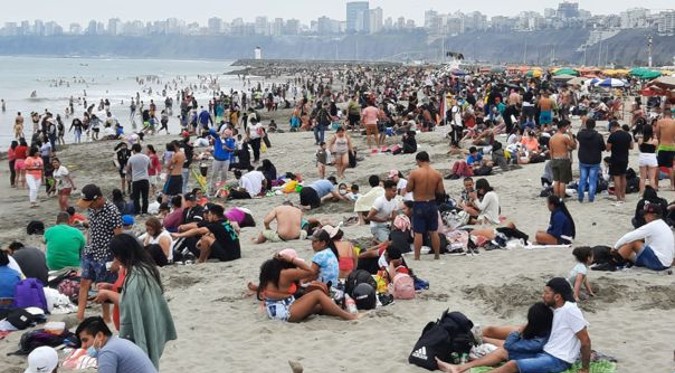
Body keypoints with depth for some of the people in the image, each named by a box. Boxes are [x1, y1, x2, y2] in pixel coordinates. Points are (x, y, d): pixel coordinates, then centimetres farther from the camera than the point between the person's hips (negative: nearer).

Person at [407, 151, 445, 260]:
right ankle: (437, 255, 20)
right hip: (432, 204, 4)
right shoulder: (437, 174, -4)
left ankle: (417, 257, 4)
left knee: (418, 233, 2)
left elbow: (408, 189, -8)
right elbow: (441, 191, -1)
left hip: (419, 205, -4)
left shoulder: (414, 173, -14)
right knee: (434, 232, 14)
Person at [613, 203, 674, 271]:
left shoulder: (652, 226, -13)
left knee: (633, 241, -8)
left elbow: (629, 237, -13)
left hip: (657, 262, -10)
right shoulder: (663, 225, 15)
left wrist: (615, 247, 0)